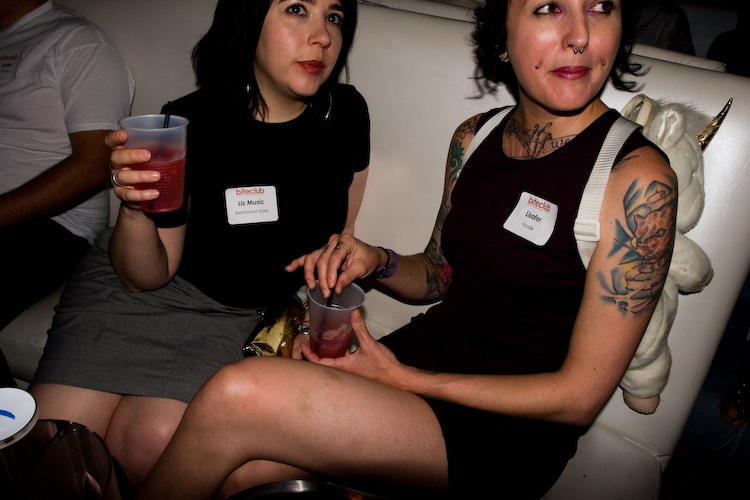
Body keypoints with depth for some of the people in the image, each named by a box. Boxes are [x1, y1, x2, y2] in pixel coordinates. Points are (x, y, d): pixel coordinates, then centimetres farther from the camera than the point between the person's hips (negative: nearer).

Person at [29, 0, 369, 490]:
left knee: (154, 441, -21)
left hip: (236, 312, 2)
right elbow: (144, 278, -11)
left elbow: (341, 238, 8)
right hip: (136, 286, -1)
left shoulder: (346, 113, -9)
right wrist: (135, 210, -31)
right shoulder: (189, 125, -18)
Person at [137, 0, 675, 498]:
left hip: (506, 435, -5)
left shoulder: (639, 178, -17)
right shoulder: (473, 136, 2)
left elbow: (580, 397, -15)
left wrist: (401, 378, -16)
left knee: (236, 397, -22)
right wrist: (376, 261, -7)